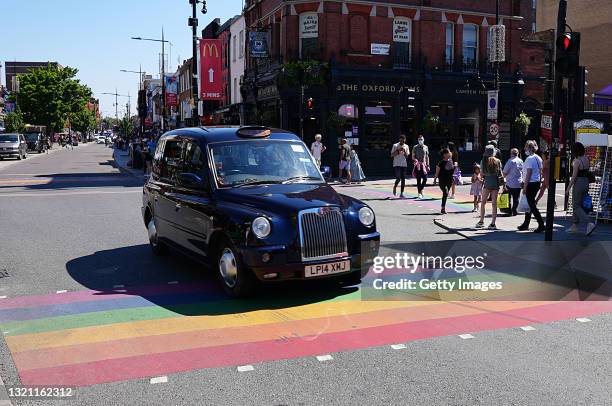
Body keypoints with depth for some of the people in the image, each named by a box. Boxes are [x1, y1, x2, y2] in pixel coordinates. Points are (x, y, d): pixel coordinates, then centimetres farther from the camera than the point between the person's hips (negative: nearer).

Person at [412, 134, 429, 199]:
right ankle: (419, 193, 5)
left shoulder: (426, 147, 11)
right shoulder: (415, 147, 2)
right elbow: (413, 156, 2)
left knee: (425, 179, -5)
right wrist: (415, 160, -19)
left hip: (424, 165, 3)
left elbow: (427, 157, 15)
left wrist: (428, 165, 11)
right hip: (417, 165, -3)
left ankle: (421, 189, 17)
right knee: (418, 179, -1)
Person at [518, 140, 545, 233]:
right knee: (530, 204, 16)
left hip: (530, 183, -9)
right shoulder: (539, 158, 12)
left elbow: (528, 174, -18)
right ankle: (526, 224, 24)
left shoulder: (529, 159, -15)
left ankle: (541, 224, -10)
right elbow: (540, 172, 16)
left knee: (532, 205, -6)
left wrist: (525, 187, -16)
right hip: (537, 183, 9)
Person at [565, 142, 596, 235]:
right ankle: (574, 226, 23)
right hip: (586, 182, 8)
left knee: (576, 206, -2)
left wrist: (568, 188, -11)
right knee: (578, 205, 17)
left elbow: (574, 176, -17)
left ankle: (589, 223, -16)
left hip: (579, 183, -8)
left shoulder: (577, 161, -16)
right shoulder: (587, 159, 6)